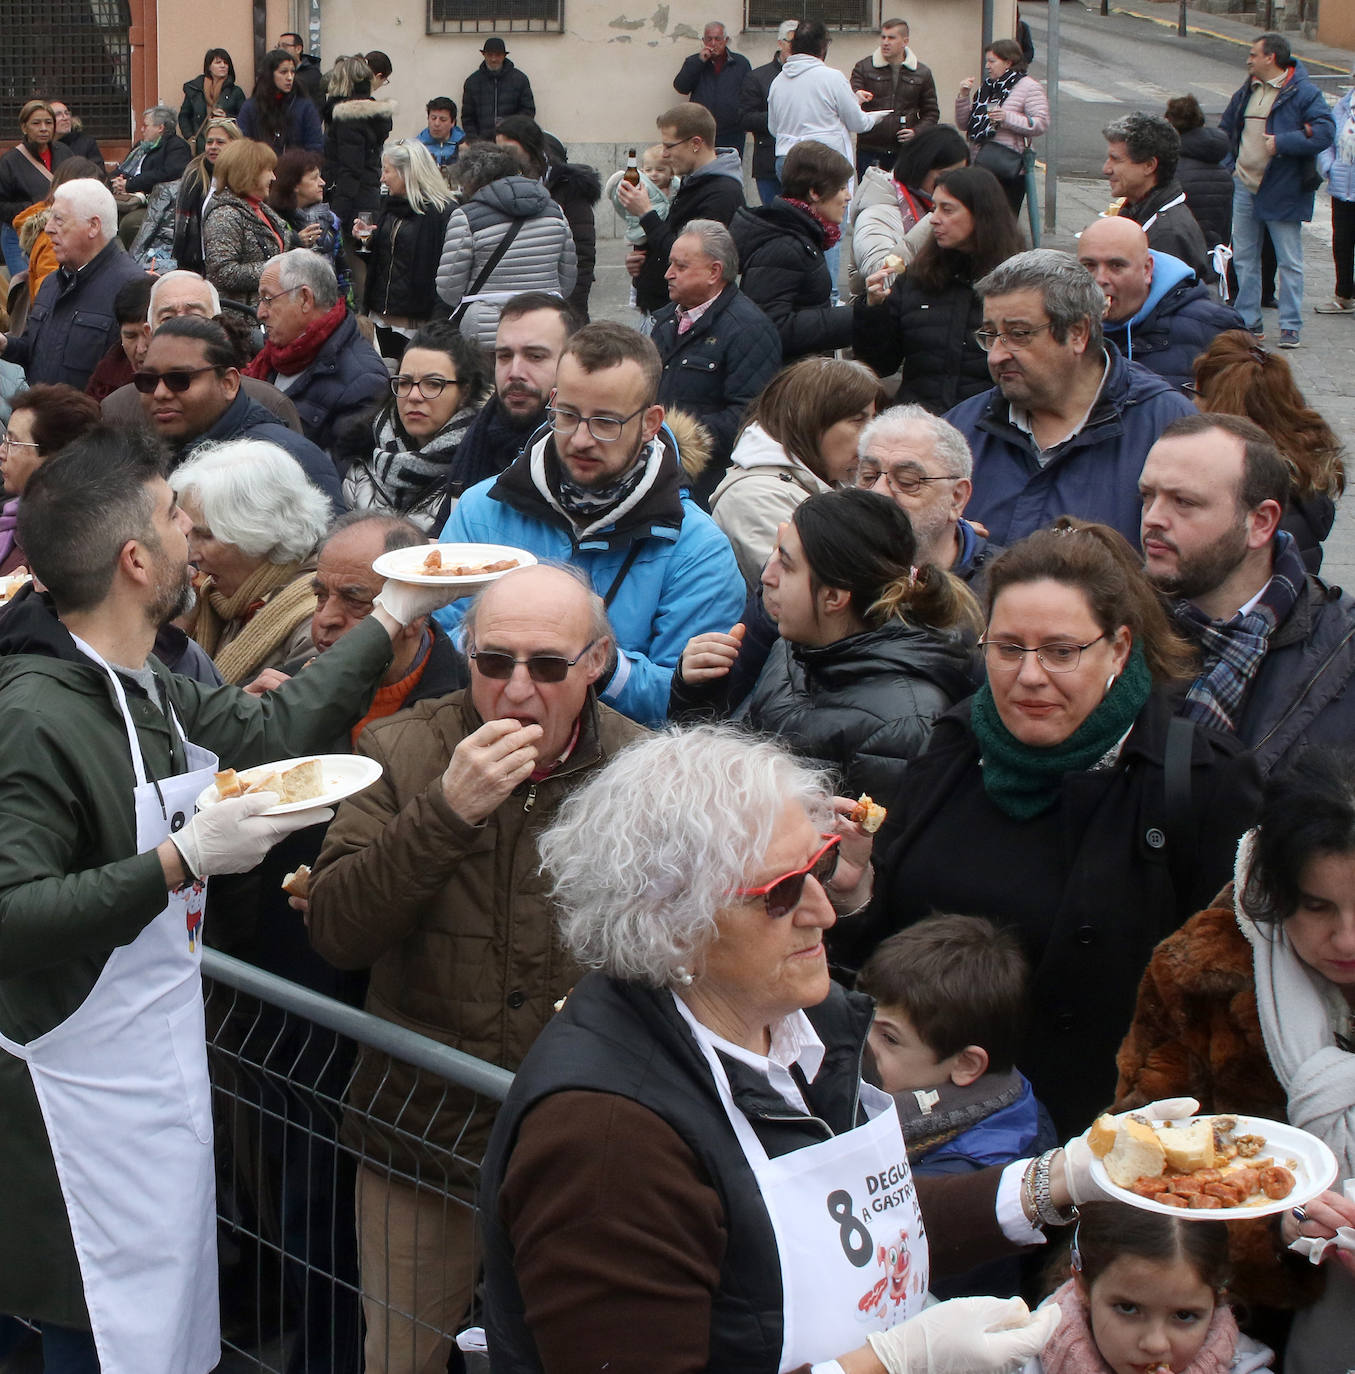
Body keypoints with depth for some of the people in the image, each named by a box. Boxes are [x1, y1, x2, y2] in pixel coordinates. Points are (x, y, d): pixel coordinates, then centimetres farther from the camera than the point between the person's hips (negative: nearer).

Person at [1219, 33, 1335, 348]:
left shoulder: (1303, 92, -11)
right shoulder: (1246, 91, 11)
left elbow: (1325, 133, -20)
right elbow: (1226, 129, 24)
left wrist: (1282, 142, -23)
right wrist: (1231, 162, 12)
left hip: (1282, 191, -7)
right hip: (1244, 186, 7)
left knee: (1289, 261, -1)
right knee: (1244, 257, 11)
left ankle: (1291, 326, 6)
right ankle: (1248, 319, 20)